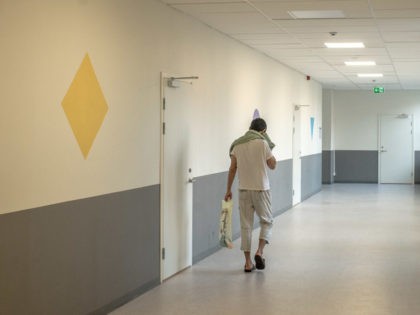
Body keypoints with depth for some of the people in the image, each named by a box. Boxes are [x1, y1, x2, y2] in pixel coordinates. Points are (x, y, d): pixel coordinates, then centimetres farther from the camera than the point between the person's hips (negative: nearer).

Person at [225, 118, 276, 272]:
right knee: (266, 221, 13)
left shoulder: (237, 144, 4)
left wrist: (228, 190, 11)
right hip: (261, 189, -3)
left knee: (246, 225, 7)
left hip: (244, 190, 3)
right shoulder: (262, 143, -8)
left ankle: (248, 262, 6)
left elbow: (232, 168, 4)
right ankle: (259, 251, -6)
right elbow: (273, 165, 2)